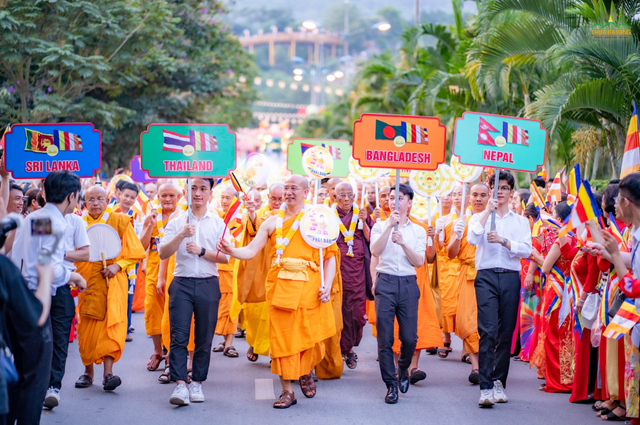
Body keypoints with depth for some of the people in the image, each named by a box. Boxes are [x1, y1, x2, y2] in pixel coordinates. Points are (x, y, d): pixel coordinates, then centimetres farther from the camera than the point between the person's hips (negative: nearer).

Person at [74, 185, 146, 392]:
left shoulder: (120, 221, 3)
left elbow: (136, 251, 1)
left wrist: (118, 265, -13)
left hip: (111, 281, -2)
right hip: (87, 282, 2)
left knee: (112, 324, -13)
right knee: (87, 327, 4)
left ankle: (108, 372, -15)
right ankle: (88, 371, 16)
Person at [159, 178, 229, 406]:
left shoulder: (218, 223, 8)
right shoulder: (176, 222, 8)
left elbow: (225, 257, 1)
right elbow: (163, 253, -2)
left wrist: (202, 251, -12)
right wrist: (181, 235, -16)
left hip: (208, 284, 1)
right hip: (182, 283, -1)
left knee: (204, 337, 4)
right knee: (178, 336, -9)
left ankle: (197, 383, 13)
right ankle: (180, 385, -11)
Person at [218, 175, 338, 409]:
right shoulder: (273, 222, 11)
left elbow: (330, 256, 3)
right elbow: (250, 251, 4)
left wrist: (327, 285, -9)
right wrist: (231, 250, -17)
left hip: (308, 286, -1)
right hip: (279, 285, 1)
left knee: (310, 335, 1)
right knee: (282, 336, 0)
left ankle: (306, 372, 33)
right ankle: (287, 391, 7)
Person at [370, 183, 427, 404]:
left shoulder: (418, 231, 12)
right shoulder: (380, 227, 9)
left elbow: (419, 262, 0)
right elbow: (375, 251, -10)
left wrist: (403, 243, -13)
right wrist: (390, 225, -16)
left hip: (408, 284, 1)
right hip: (385, 282, -1)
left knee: (410, 337, -1)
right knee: (385, 337, -4)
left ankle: (403, 369, 29)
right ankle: (391, 384, 5)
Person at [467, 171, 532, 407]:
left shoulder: (520, 221, 16)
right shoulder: (480, 217, 13)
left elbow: (526, 250, 1)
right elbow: (472, 239, -8)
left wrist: (503, 241, -12)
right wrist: (488, 212, -9)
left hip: (511, 278, 2)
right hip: (486, 276, -2)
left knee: (506, 332, 2)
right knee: (488, 330, -14)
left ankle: (499, 382, 13)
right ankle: (486, 387, -17)